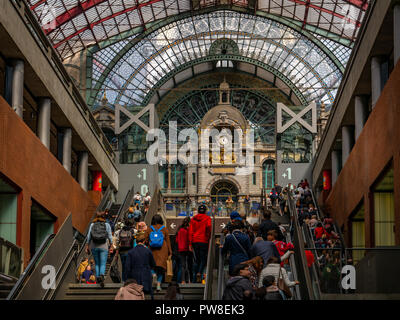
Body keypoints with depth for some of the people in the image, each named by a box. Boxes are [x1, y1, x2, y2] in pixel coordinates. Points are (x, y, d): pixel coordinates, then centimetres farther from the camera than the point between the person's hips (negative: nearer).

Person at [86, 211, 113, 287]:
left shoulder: (92, 225, 4)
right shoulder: (107, 225, 1)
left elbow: (89, 236, 3)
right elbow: (110, 236, 0)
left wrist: (87, 246, 9)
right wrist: (111, 246, 6)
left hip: (94, 246, 2)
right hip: (103, 246, -2)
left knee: (97, 263, 17)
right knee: (103, 264, -4)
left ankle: (97, 277, 13)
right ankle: (102, 275, -29)